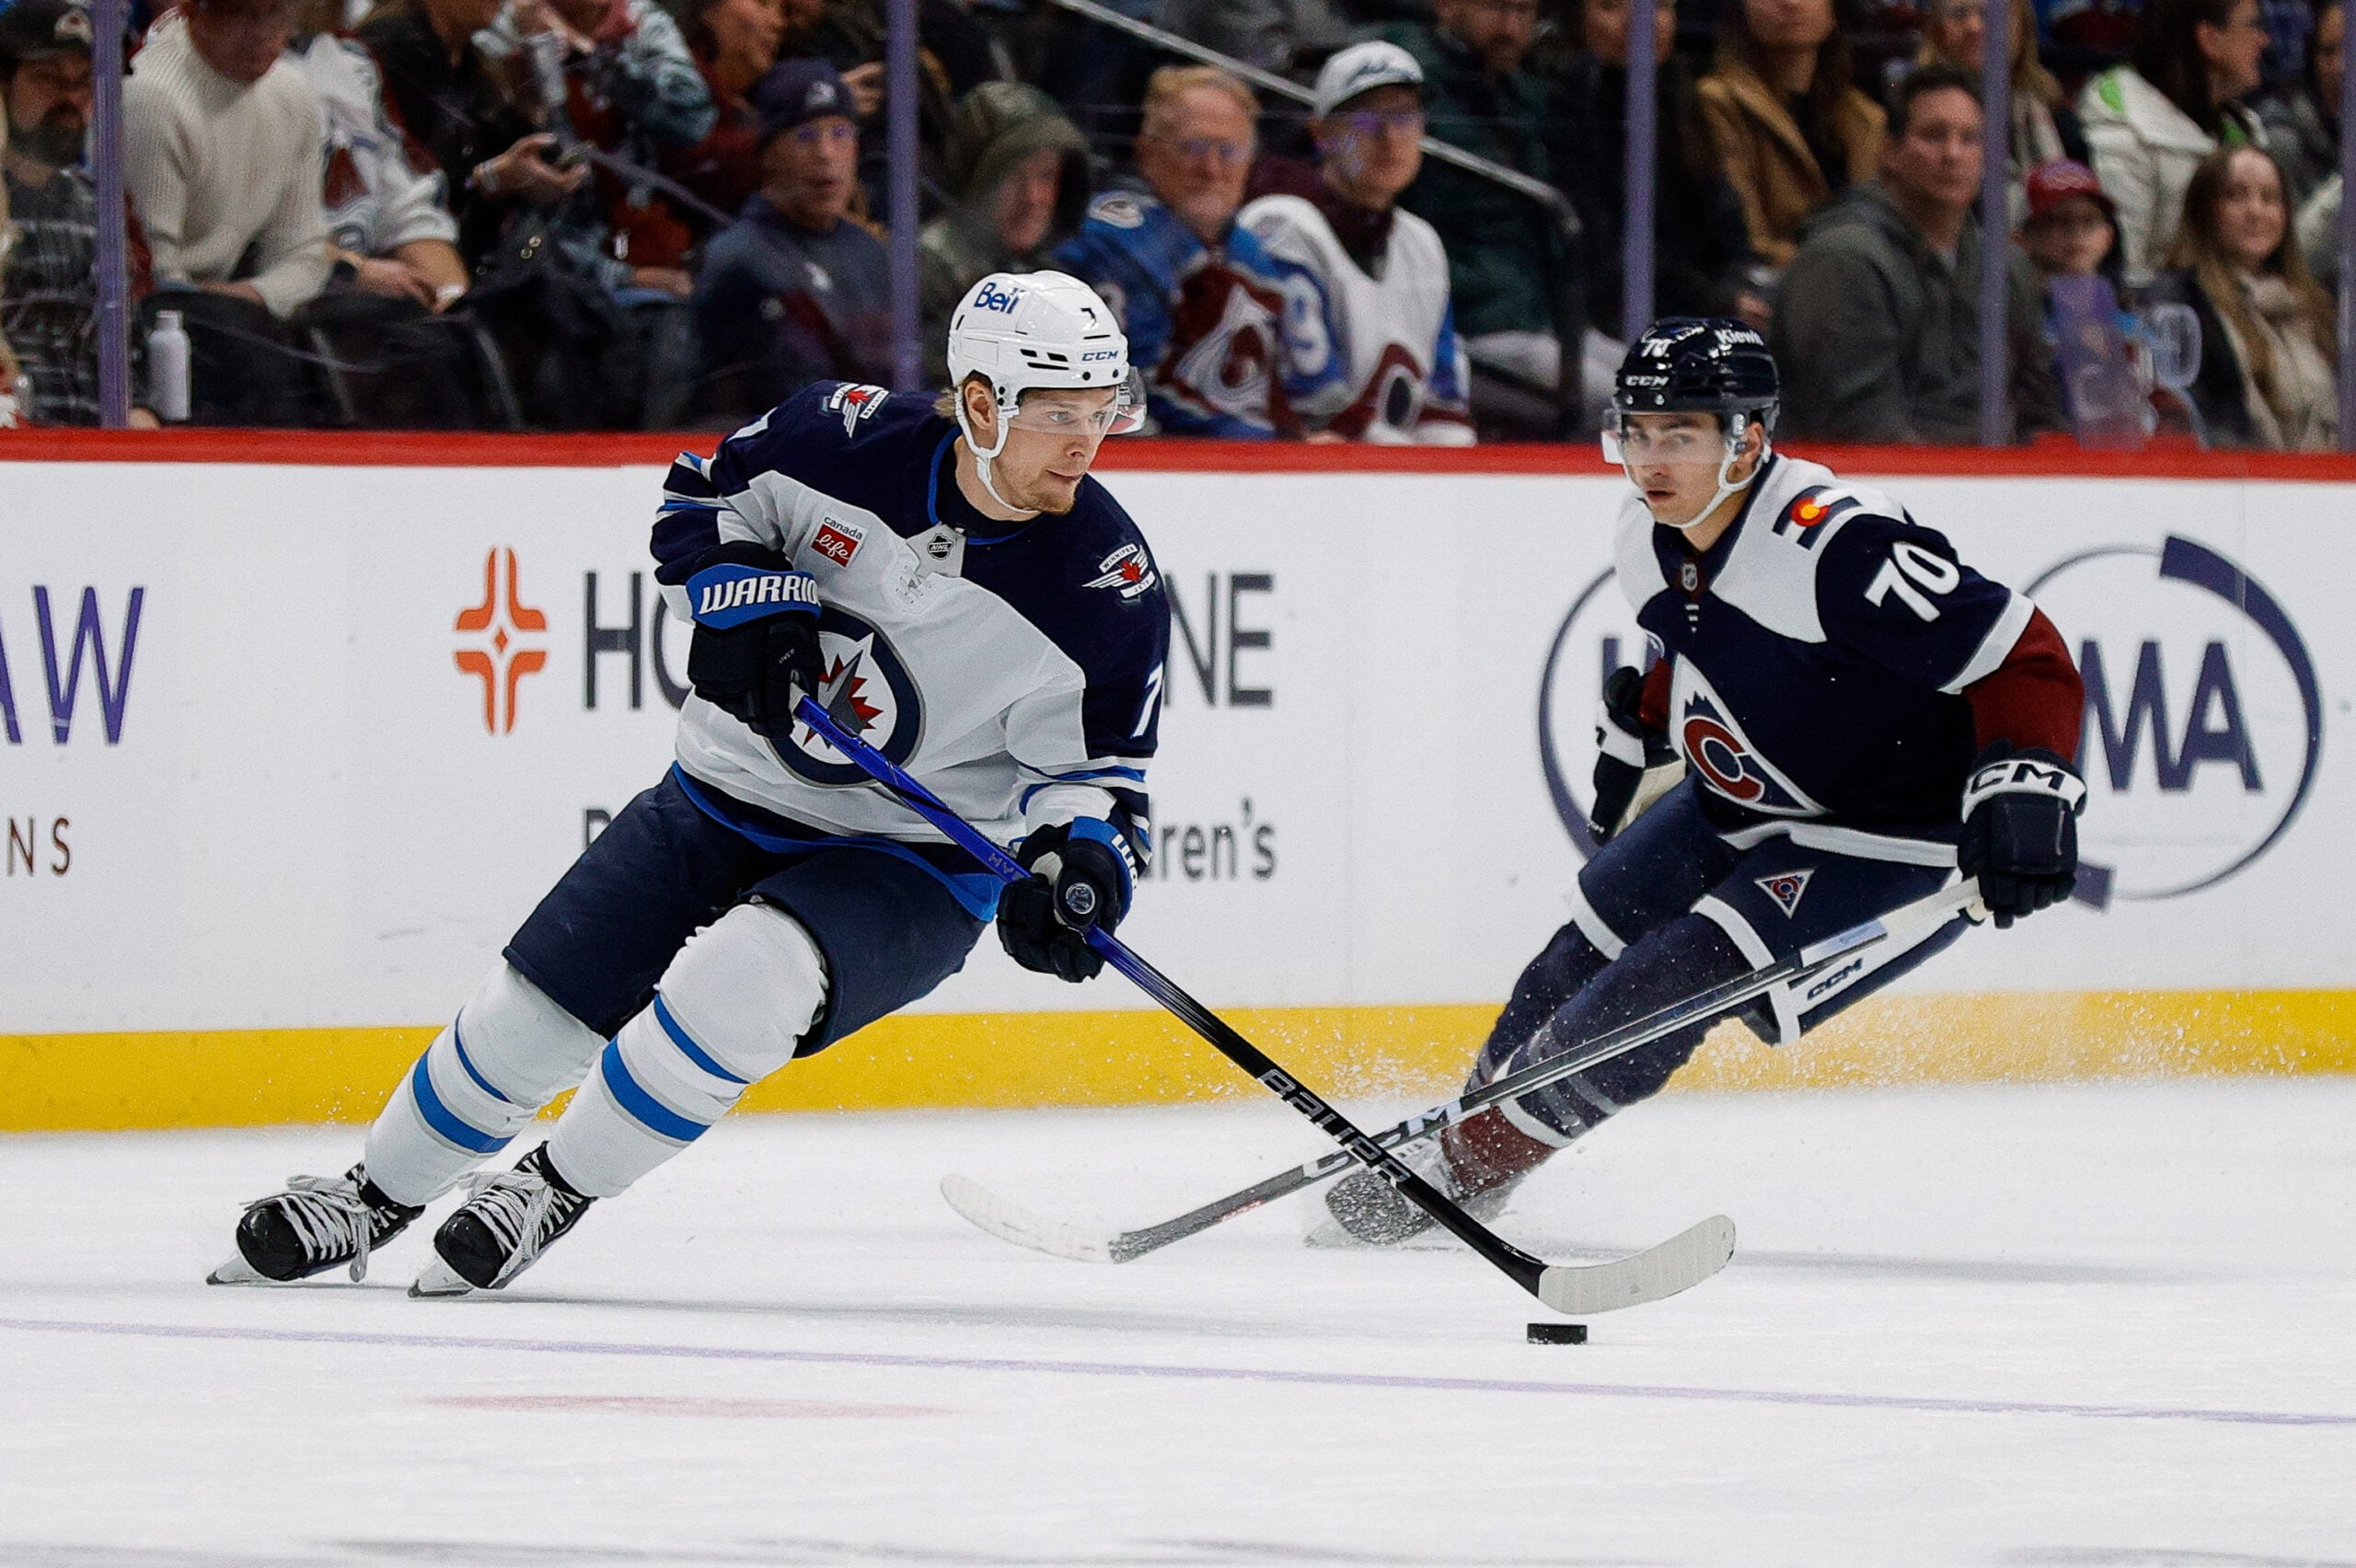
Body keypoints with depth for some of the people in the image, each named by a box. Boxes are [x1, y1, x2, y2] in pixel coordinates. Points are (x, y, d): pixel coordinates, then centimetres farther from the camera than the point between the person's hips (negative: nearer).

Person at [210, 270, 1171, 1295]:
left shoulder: (1108, 584, -17)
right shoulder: (854, 436, -13)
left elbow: (1099, 774, -8)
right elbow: (701, 503, 4)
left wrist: (1079, 865, -28)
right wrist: (747, 599, -14)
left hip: (910, 866, -3)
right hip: (725, 802, 3)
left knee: (736, 985, -31)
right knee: (531, 1010, 2)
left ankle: (550, 1195, -9)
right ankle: (371, 1201, 28)